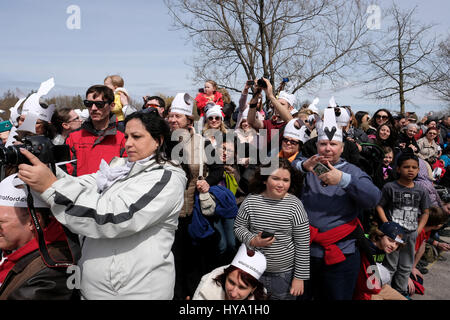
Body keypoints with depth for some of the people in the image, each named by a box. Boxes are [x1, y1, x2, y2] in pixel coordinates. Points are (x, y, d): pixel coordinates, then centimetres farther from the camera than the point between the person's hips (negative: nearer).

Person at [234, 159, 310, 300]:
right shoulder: (251, 200, -6)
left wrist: (300, 277, -6)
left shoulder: (294, 205, -12)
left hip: (285, 274, -2)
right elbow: (238, 227, 4)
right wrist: (252, 241, -15)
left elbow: (303, 245, -8)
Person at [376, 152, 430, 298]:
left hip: (411, 234, 4)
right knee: (390, 266, 5)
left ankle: (401, 291, 34)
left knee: (406, 267, 18)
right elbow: (379, 206, -8)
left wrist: (418, 230, -1)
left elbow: (425, 212, 9)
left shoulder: (420, 191, 3)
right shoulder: (390, 187, -8)